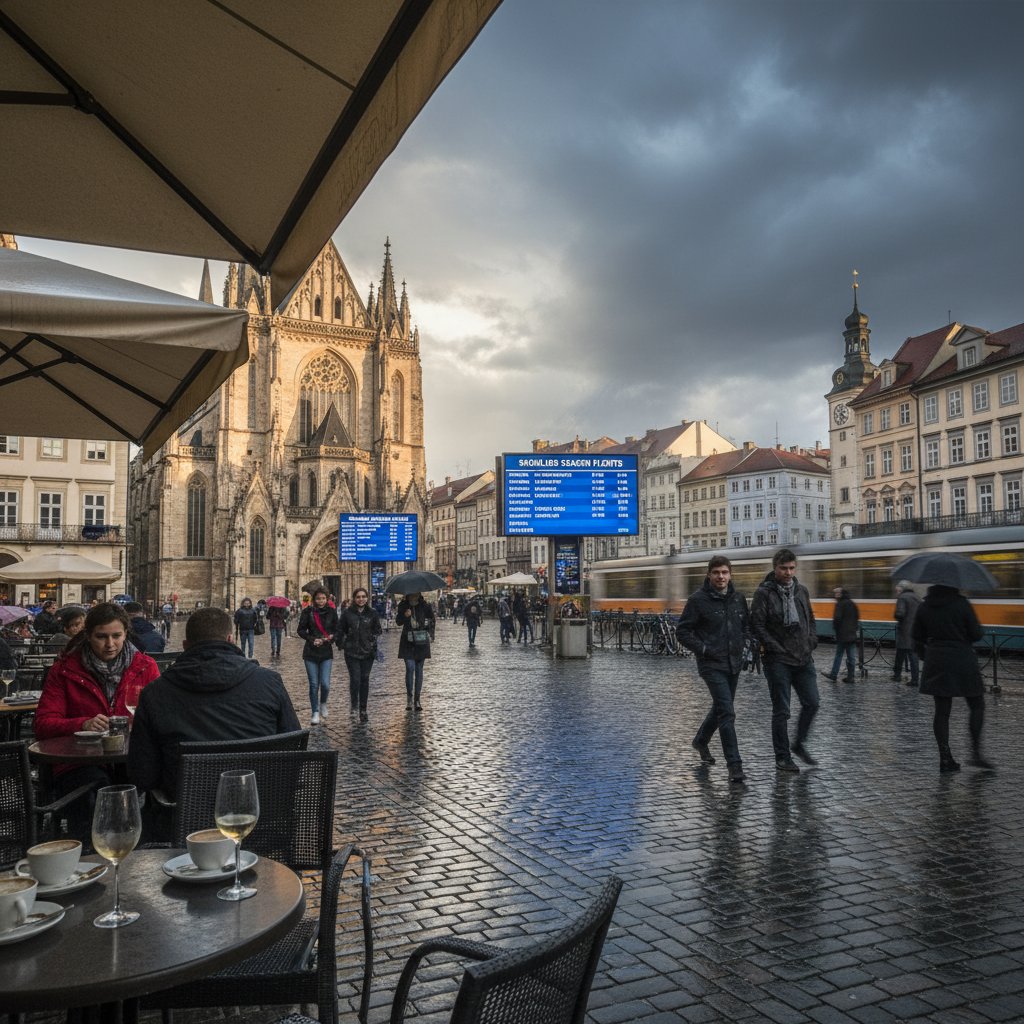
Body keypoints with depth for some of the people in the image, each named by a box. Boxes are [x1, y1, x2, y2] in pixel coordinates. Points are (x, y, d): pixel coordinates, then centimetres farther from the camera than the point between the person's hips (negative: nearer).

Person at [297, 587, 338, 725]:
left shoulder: (331, 612, 0)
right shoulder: (308, 612, -3)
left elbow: (337, 630, 7)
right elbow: (301, 630, 0)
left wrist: (331, 637, -14)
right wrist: (312, 639, -15)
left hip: (326, 653, 0)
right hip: (310, 653, 0)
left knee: (325, 683, -7)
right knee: (314, 684, 2)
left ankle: (323, 704, 24)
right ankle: (315, 713, 15)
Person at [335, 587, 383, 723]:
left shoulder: (372, 614, 3)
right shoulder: (347, 613, -1)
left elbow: (377, 630, 9)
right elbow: (340, 630, 7)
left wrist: (372, 642, -4)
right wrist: (341, 644, -1)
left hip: (367, 652, 2)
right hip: (351, 652, -2)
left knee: (365, 680, 6)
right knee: (355, 679, -12)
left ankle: (363, 710, 17)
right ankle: (354, 706, 12)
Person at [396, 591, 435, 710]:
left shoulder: (424, 606, -2)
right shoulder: (403, 605, -2)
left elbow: (431, 619, 8)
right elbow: (398, 621, 0)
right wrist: (404, 615, -20)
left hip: (421, 641, 1)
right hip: (408, 641, -1)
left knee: (419, 669, 5)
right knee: (410, 668, -13)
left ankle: (416, 699, 13)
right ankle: (409, 697, 2)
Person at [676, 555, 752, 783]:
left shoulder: (738, 598, 6)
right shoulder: (698, 600, -10)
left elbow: (746, 624, 22)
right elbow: (682, 631, -7)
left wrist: (746, 641, 4)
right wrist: (703, 649, -14)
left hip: (734, 663, 6)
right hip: (712, 665, -6)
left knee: (720, 708, 20)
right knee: (727, 713, -12)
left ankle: (701, 740, 44)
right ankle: (734, 764, -7)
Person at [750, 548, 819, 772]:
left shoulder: (801, 590, 10)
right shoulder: (764, 593, -9)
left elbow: (810, 620, 19)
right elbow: (757, 626, -12)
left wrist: (811, 643, 6)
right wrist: (775, 648, -15)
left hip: (804, 659, 6)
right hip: (778, 661, -6)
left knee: (812, 703, 7)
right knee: (781, 711, 1)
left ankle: (799, 744, 29)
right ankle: (782, 757, 13)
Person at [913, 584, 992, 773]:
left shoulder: (924, 607, 3)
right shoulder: (961, 604, -10)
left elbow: (918, 638, 9)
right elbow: (976, 634, -7)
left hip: (936, 663, 4)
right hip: (962, 662, -4)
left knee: (942, 711, 7)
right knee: (976, 706, 11)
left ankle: (945, 758, 7)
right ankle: (976, 753, 3)